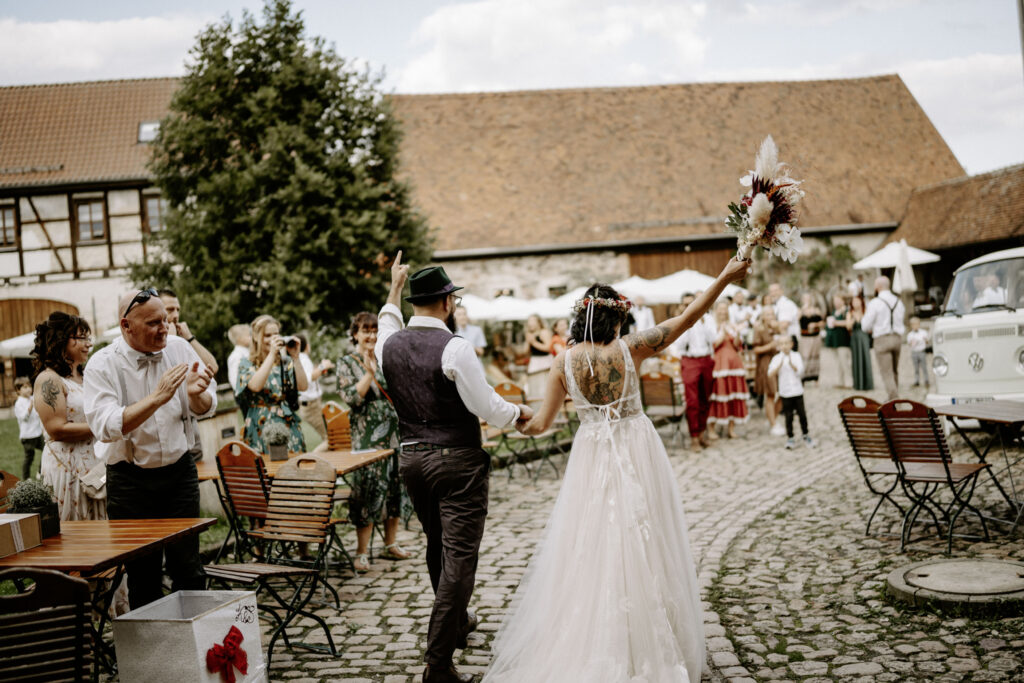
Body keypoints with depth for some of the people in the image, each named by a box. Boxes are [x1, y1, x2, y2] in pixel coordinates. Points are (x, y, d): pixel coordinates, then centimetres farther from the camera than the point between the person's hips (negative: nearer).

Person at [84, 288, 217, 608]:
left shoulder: (179, 348, -1)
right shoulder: (101, 365, -11)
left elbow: (207, 408, 4)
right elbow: (105, 427, -24)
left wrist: (196, 394, -19)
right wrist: (157, 398, -32)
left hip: (179, 471, 2)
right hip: (130, 479, -2)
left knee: (188, 569, 3)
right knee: (143, 575, 5)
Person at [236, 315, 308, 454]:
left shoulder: (285, 361, 7)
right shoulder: (247, 364, 3)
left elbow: (303, 387, -4)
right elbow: (255, 385, -18)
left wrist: (295, 357, -12)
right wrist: (272, 354, -18)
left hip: (289, 426, 2)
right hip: (261, 429, -2)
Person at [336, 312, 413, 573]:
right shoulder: (347, 363, -1)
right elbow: (351, 397, -12)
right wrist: (369, 373, -18)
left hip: (394, 432, 5)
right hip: (367, 437, -5)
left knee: (396, 486, 9)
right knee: (368, 489, -7)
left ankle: (391, 544, 22)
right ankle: (362, 553, 0)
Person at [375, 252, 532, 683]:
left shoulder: (390, 346, 1)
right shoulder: (454, 348, -17)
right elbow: (489, 410, -16)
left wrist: (394, 289, 40)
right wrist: (521, 412, 4)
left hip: (411, 458, 7)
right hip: (458, 460, -7)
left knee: (436, 548, 23)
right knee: (459, 556, -3)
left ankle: (457, 622, 46)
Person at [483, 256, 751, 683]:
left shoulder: (564, 361, -6)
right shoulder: (628, 349, -12)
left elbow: (542, 422, -2)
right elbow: (687, 318, -10)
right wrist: (724, 279, -6)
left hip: (590, 457, 2)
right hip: (636, 452, -2)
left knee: (588, 547, 12)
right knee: (637, 546, 8)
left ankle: (587, 644, 21)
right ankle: (642, 648, 18)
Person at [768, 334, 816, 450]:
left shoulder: (796, 356, -1)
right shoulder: (777, 359, -3)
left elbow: (800, 371, -13)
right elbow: (770, 374, -13)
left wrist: (791, 363, -29)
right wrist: (780, 365, -27)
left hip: (797, 391, 1)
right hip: (785, 392, 0)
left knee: (802, 414, 5)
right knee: (788, 416, 4)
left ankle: (806, 436, 21)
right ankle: (790, 438, 16)